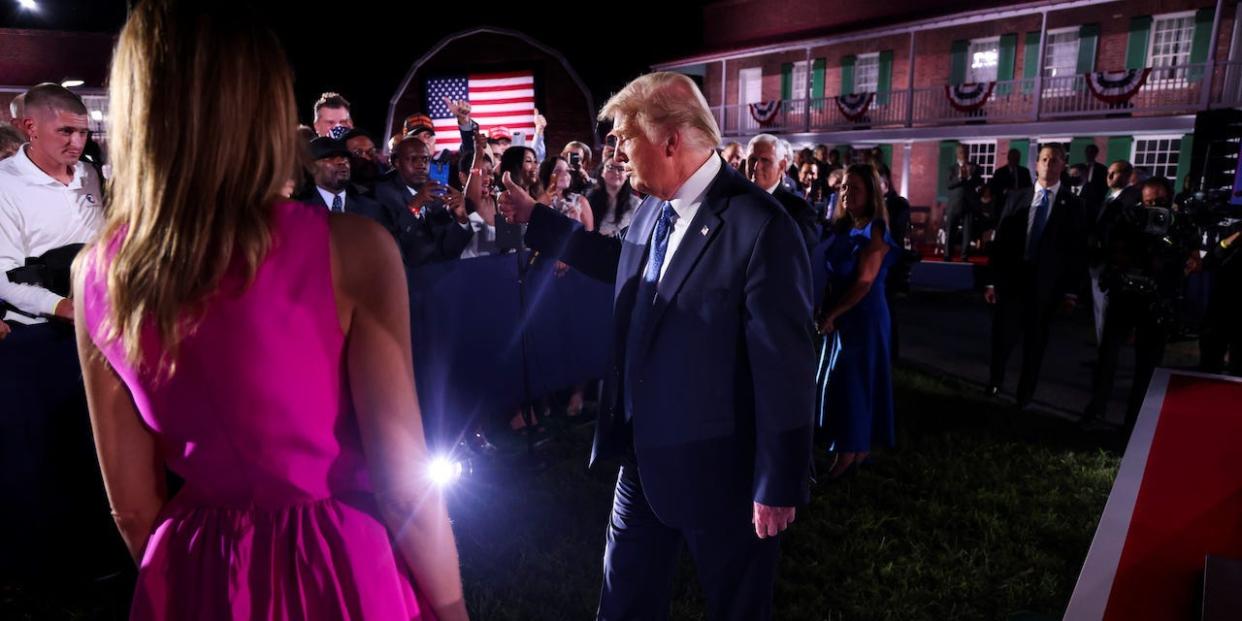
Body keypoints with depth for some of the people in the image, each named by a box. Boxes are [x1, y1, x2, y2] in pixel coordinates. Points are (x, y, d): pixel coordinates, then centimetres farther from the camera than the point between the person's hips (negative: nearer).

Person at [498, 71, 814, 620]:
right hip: (643, 455, 7)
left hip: (717, 468, -7)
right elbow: (623, 263, 22)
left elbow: (783, 366, -22)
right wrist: (534, 218, 23)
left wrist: (779, 485, -16)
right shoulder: (653, 208, 0)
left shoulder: (759, 227, -25)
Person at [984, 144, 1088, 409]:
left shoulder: (1072, 204, 1)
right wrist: (992, 281, -3)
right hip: (1012, 279, 1)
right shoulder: (1016, 199, 4)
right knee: (1002, 338, 3)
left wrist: (1070, 291, -3)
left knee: (1035, 345, 10)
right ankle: (994, 386, 27)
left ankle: (1025, 397, 25)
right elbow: (1000, 241, 1)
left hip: (1046, 285, 0)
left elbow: (1078, 251, 1)